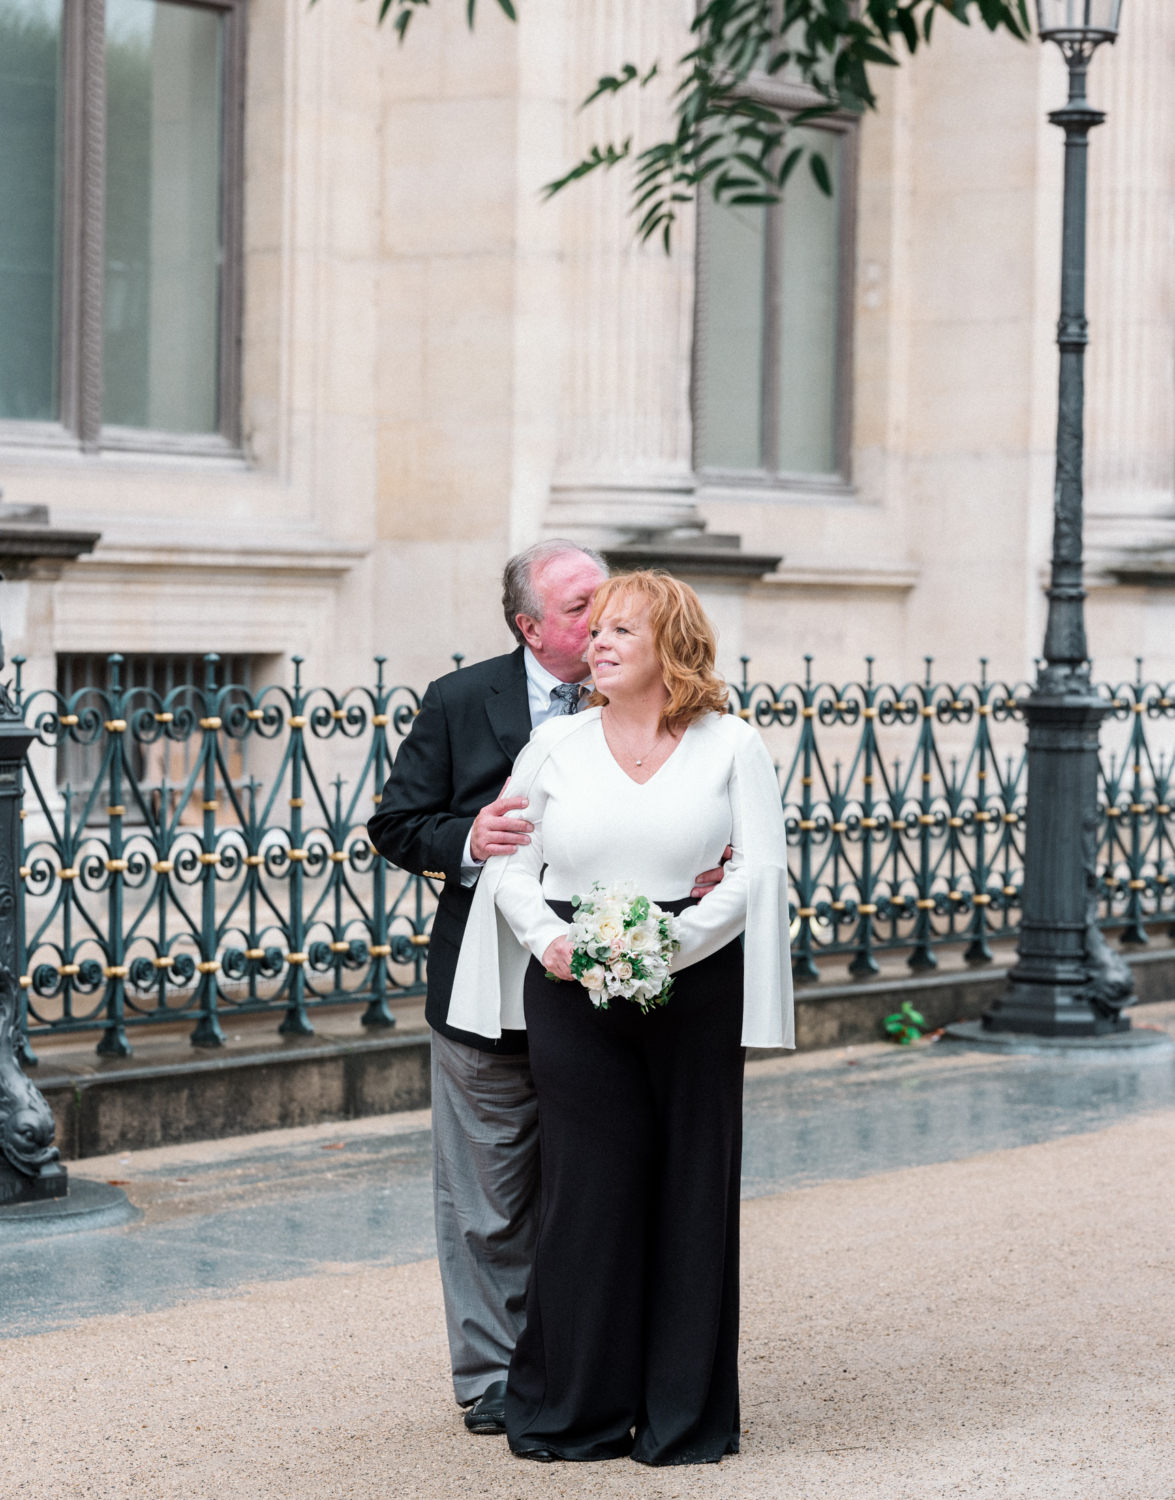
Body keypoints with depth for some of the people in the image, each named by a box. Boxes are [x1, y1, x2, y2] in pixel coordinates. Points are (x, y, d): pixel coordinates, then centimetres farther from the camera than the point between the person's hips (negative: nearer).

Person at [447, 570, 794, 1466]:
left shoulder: (732, 746, 3)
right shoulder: (556, 746, 8)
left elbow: (760, 869, -3)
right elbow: (509, 864, 9)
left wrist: (673, 941, -17)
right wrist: (549, 937, -10)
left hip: (694, 989, -1)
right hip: (575, 991, 1)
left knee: (690, 1190, 2)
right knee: (589, 1188, -1)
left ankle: (683, 1415, 14)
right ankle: (574, 1412, 12)